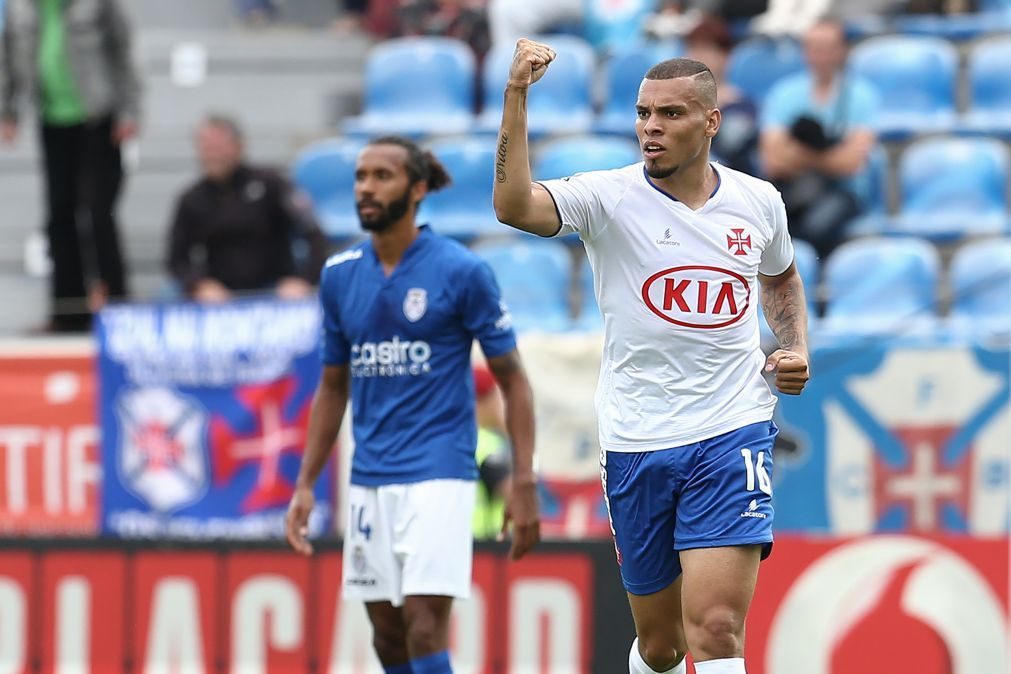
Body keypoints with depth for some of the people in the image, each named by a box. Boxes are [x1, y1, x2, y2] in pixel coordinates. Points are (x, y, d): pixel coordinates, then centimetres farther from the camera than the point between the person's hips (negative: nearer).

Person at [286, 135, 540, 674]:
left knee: (424, 628, -15)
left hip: (437, 473, -5)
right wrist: (305, 483, 11)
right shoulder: (340, 276, 8)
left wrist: (524, 483, -11)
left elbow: (512, 380, -3)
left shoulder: (461, 271, -7)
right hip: (370, 480, 5)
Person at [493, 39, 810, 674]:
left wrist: (796, 347, 9)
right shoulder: (609, 198, -6)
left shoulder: (759, 202, 5)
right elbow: (513, 205, -26)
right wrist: (517, 95, -33)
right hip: (637, 447, 0)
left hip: (732, 435, 0)